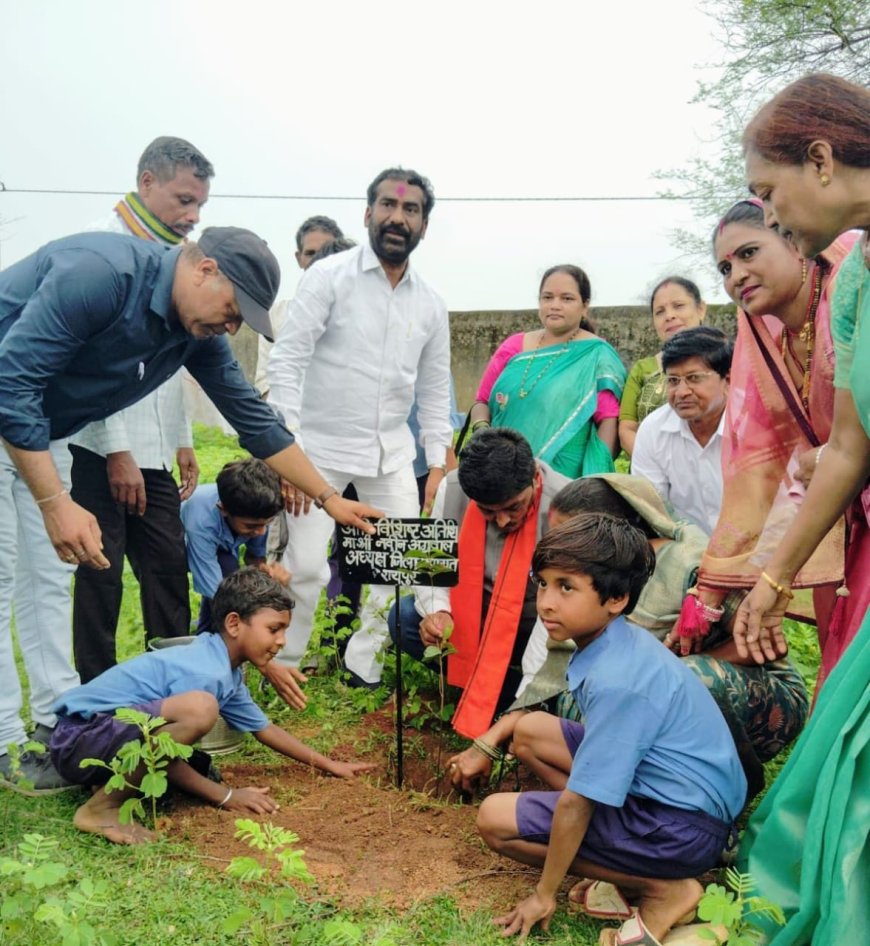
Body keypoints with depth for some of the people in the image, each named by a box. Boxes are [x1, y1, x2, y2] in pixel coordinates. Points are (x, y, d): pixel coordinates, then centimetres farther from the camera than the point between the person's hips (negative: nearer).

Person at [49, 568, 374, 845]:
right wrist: (226, 797, -10)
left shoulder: (226, 670, 8)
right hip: (79, 738, -10)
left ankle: (109, 778, 12)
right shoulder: (205, 673, -22)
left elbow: (263, 728, 19)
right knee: (199, 709, -31)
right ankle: (101, 808, -18)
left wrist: (328, 764, 22)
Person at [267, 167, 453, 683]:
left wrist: (438, 462, 5)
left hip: (392, 453, 5)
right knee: (305, 564, -6)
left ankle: (364, 667, 21)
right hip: (321, 447, -4)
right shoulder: (329, 276, -7)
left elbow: (434, 390, 12)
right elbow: (286, 360, -12)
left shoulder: (431, 304, 5)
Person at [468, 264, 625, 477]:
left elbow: (609, 420, -6)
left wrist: (597, 481, -15)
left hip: (566, 478, -3)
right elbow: (482, 401, 15)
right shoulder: (513, 347, 11)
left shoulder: (597, 356, 1)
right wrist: (481, 430, -5)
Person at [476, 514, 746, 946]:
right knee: (529, 732, 12)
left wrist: (544, 893, -8)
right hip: (670, 788, 9)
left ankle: (662, 889, -4)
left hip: (685, 827, -9)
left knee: (495, 819, -9)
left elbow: (577, 801, -21)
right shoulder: (621, 639, -1)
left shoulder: (616, 682, -28)